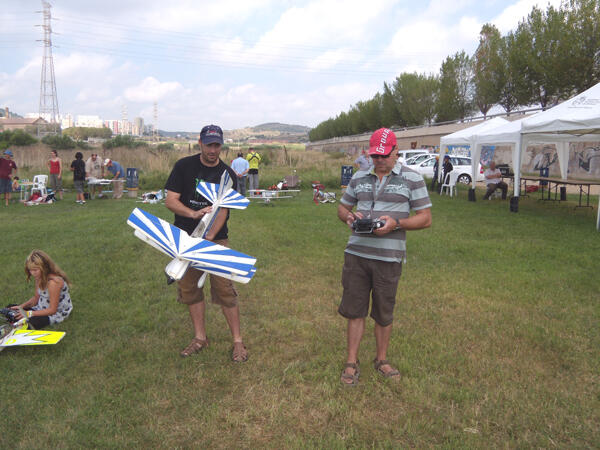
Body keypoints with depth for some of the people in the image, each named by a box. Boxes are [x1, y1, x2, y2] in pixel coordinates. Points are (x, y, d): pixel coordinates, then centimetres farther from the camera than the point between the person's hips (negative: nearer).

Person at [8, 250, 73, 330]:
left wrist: (30, 313, -25)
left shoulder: (53, 282, -29)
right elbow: (36, 298, 10)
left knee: (30, 322, -32)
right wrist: (21, 306, -6)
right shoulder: (39, 277, -3)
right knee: (10, 308, 6)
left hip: (56, 312, -9)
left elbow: (52, 310, -25)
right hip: (41, 308, 9)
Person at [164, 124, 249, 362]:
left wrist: (207, 239, -24)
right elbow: (170, 200, -6)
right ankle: (200, 337, 25)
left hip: (216, 239, -2)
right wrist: (194, 214, -26)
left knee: (225, 290, -5)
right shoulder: (184, 166, 0)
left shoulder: (228, 175, -2)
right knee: (189, 288, 8)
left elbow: (222, 212, -10)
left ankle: (238, 341, 8)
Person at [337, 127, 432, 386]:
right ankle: (351, 363, 22)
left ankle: (381, 360, 31)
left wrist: (396, 223, -18)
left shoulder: (411, 178, 0)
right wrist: (349, 216, -6)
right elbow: (342, 208, 19)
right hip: (356, 254, 3)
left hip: (388, 257, -2)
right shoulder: (359, 178, 11)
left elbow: (425, 218, -2)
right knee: (354, 310, 8)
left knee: (384, 314, 11)